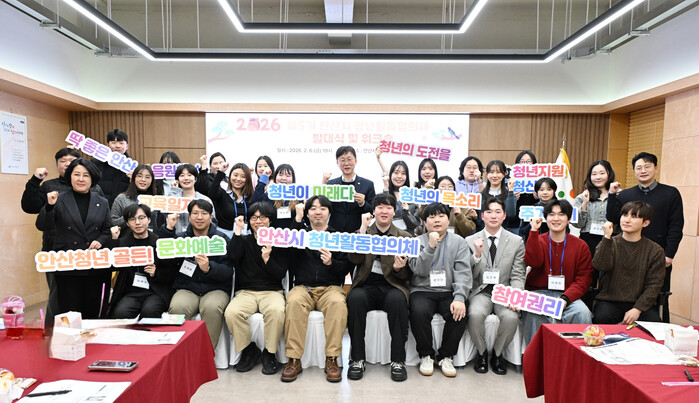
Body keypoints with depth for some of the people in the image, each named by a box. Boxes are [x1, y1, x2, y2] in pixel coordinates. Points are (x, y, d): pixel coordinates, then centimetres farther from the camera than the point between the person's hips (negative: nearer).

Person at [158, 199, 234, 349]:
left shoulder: (221, 239, 6)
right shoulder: (180, 237, 15)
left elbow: (228, 271, -5)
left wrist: (209, 268, -25)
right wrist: (168, 229, -6)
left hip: (215, 288, -2)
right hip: (186, 288, 2)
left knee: (212, 308, -34)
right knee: (177, 308, -30)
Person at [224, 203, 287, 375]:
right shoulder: (244, 241, 12)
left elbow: (281, 274, 1)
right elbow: (232, 256, -11)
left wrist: (267, 259, -14)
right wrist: (238, 231, -9)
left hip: (272, 291, -1)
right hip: (246, 291, 2)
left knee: (276, 311, -36)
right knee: (232, 313, -31)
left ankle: (269, 353, -10)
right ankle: (249, 350, -4)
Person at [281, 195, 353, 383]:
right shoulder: (301, 233, 17)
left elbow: (345, 268, 6)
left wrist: (331, 263, -14)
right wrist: (297, 219, -8)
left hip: (331, 287, 0)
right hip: (302, 286, 0)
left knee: (338, 303, -34)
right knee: (294, 302, -33)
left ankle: (332, 359, -25)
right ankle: (294, 360, -26)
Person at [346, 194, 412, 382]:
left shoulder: (404, 237, 11)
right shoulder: (362, 232, 13)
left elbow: (408, 275, 9)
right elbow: (355, 259, -7)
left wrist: (399, 268, -15)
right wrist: (363, 229, -7)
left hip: (392, 286, 0)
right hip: (366, 286, 1)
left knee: (397, 300, -34)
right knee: (355, 298, -32)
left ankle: (398, 360, -22)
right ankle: (357, 359, -21)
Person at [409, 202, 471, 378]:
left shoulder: (459, 242, 9)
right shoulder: (417, 241, 7)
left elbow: (463, 273, -3)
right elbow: (419, 270, -6)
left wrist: (459, 298, -18)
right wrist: (430, 246, -17)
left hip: (448, 292, 1)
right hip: (423, 291, -1)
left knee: (459, 313, -28)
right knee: (419, 312, -31)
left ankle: (446, 356, -3)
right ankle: (426, 355, -5)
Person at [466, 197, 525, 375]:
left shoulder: (517, 242, 6)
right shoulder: (470, 241, 4)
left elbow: (518, 276, 3)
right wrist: (477, 255, -16)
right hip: (481, 291, 0)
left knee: (511, 317, -29)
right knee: (475, 314, -31)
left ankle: (497, 354, 2)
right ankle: (481, 353, 0)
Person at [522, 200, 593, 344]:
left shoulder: (580, 245, 9)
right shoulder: (538, 240, 8)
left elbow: (584, 279, 3)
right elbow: (533, 261, -14)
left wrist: (565, 298, -14)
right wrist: (534, 231, -16)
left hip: (567, 295, 1)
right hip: (538, 293, -1)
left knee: (583, 313, -29)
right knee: (534, 315, -32)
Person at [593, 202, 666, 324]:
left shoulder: (655, 251, 5)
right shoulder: (608, 243, 5)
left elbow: (654, 285, 0)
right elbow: (601, 265, -15)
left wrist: (637, 309, -12)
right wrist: (607, 237, -23)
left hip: (640, 303, 1)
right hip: (610, 301, 0)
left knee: (654, 321, -28)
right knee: (602, 318, -29)